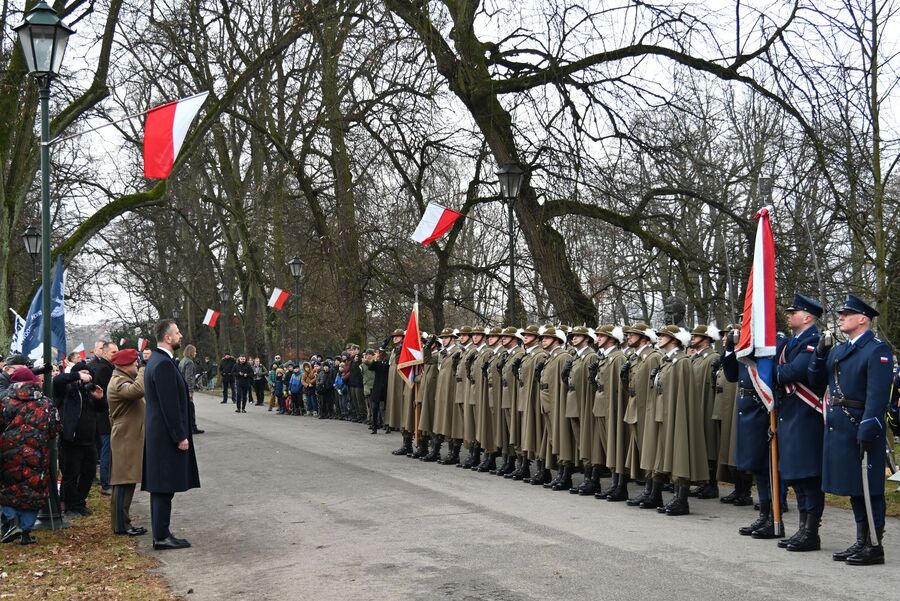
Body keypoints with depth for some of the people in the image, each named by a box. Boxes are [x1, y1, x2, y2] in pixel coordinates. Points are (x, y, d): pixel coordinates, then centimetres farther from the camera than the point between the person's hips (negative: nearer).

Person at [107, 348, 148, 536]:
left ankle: (122, 522, 18)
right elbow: (137, 390, -35)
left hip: (129, 438, 11)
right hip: (126, 439, -11)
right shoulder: (119, 383, -16)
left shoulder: (122, 380, 19)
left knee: (125, 482, 13)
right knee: (125, 482, -8)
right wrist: (142, 372, -23)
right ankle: (121, 525, -5)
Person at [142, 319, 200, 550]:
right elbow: (169, 405, -21)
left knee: (161, 488, 13)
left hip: (158, 434, 10)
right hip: (166, 436, -10)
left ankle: (161, 533, 19)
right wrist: (180, 436, -18)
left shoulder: (156, 360, 14)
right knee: (164, 488, -5)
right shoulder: (164, 364, -18)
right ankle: (162, 536, -1)